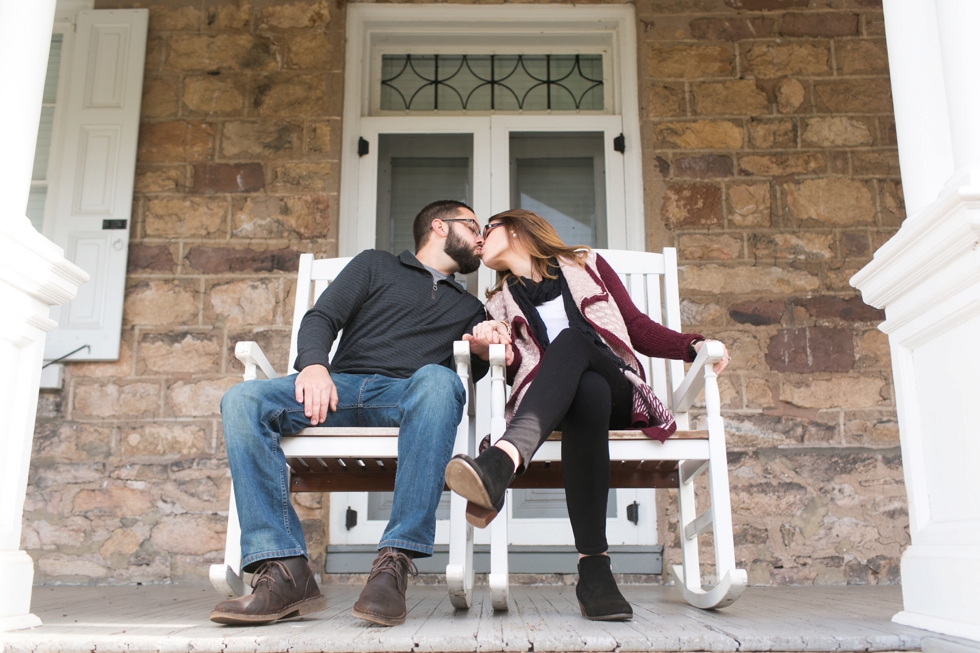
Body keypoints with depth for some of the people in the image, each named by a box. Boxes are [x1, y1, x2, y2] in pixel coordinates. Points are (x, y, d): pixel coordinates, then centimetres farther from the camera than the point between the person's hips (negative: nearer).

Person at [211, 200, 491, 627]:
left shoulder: (469, 308, 31)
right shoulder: (377, 265, 24)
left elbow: (473, 371, 18)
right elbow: (321, 318, 10)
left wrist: (484, 352, -6)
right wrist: (314, 364, -12)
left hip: (408, 398, 0)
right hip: (342, 388, 0)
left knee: (438, 380, -37)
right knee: (243, 400, -27)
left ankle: (395, 563, -41)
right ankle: (286, 571, -34)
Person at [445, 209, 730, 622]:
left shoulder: (585, 265, 22)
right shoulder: (500, 302, 25)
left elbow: (639, 329, 16)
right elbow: (515, 372, 11)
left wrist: (693, 345, -1)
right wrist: (499, 351, -11)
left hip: (618, 392, 0)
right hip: (549, 407, 0)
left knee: (571, 338, -33)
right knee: (588, 392, -37)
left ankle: (502, 462, -60)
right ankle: (594, 568, -48)